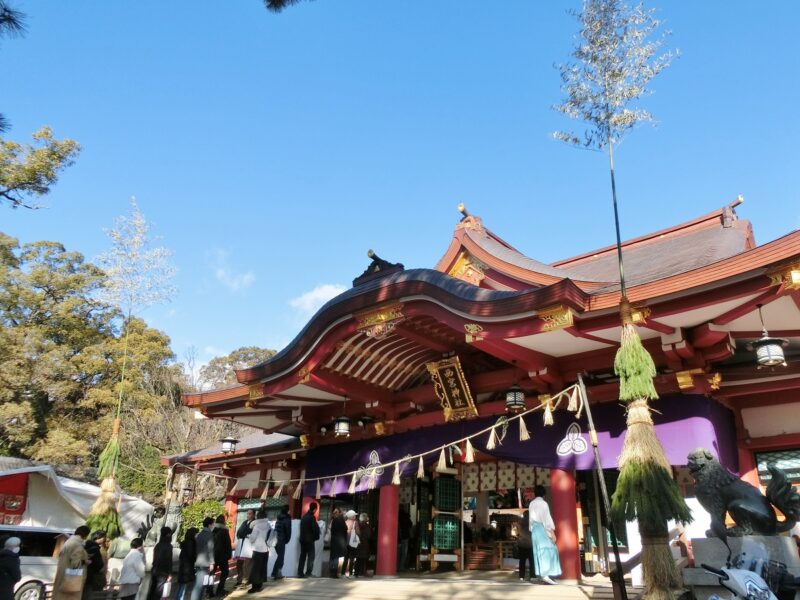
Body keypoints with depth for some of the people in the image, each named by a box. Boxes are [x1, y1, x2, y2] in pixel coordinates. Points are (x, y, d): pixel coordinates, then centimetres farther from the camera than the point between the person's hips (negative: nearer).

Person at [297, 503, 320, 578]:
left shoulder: (304, 516, 12)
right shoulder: (312, 517, -14)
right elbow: (315, 528, -16)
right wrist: (316, 537, -1)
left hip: (302, 539, 8)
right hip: (310, 540, -8)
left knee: (302, 555, 12)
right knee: (311, 556, -1)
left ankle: (300, 573, 13)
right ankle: (308, 573, -7)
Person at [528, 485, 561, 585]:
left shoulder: (531, 504, 13)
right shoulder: (543, 503, -9)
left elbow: (531, 519, 13)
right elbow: (547, 518, -14)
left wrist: (533, 530, 16)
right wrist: (552, 532, -14)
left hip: (534, 529, 7)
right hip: (543, 529, -7)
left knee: (539, 551, 7)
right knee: (547, 550, -7)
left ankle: (543, 574, 5)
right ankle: (546, 575, -15)